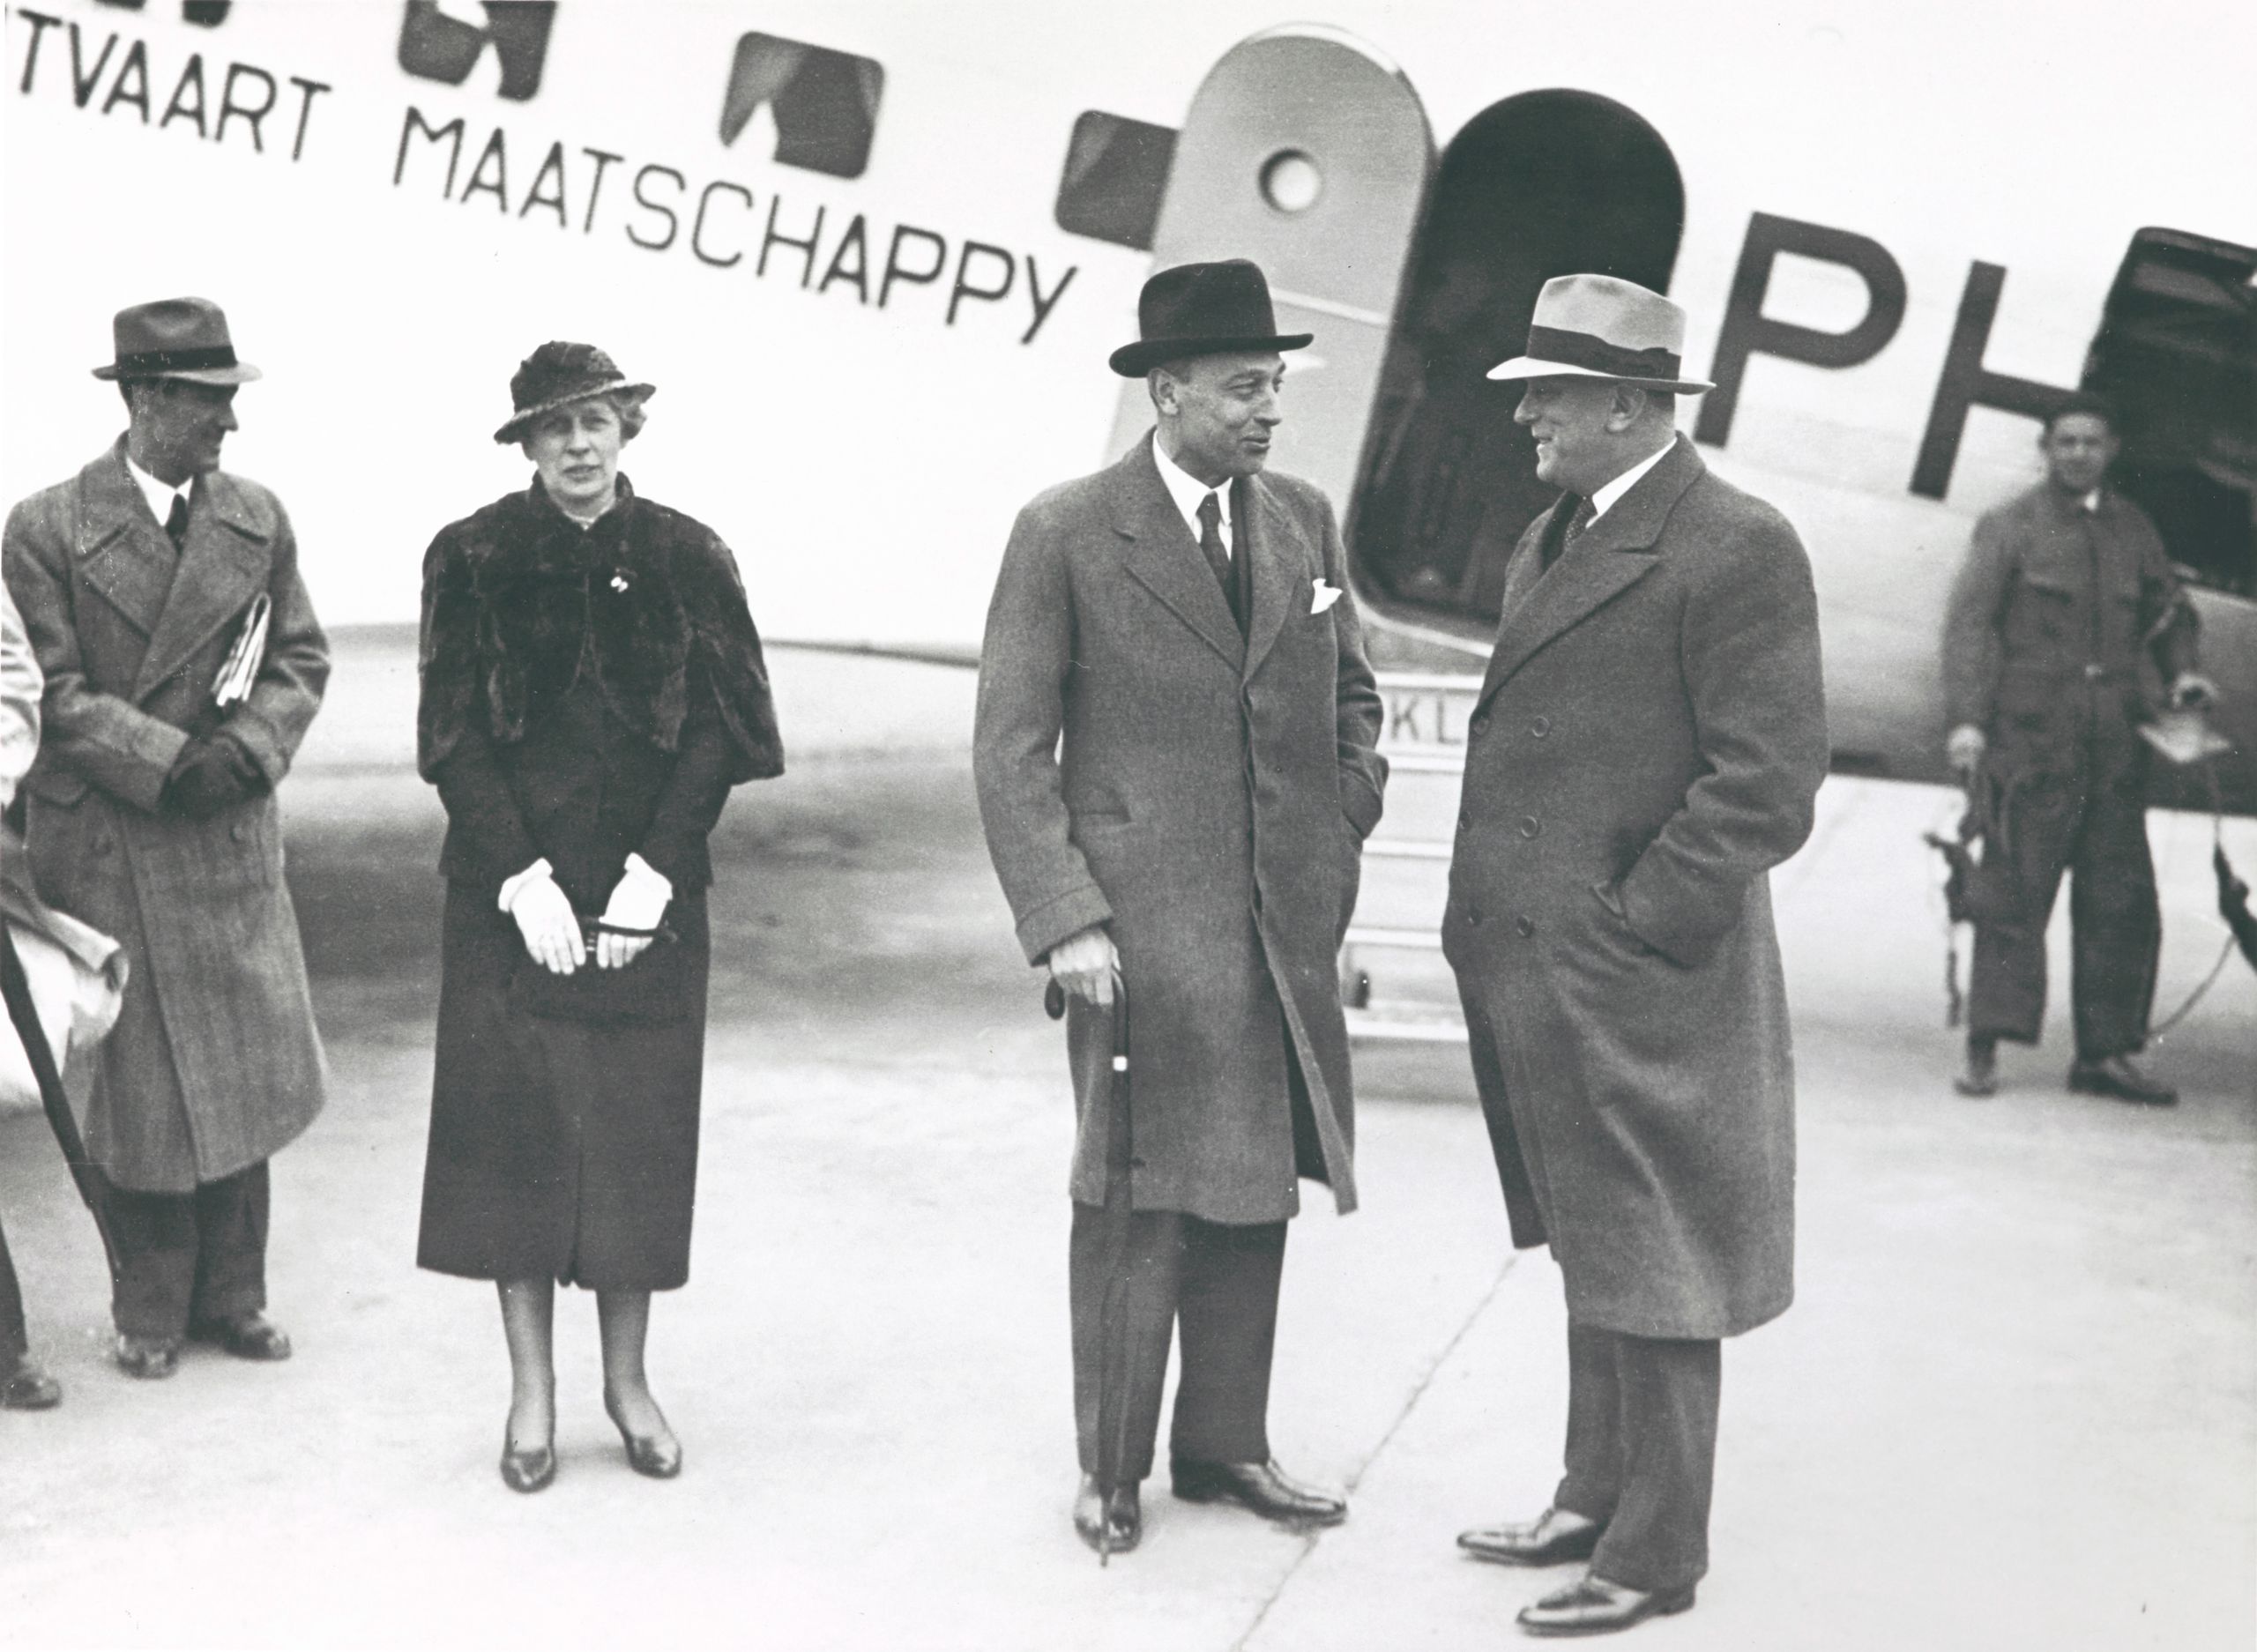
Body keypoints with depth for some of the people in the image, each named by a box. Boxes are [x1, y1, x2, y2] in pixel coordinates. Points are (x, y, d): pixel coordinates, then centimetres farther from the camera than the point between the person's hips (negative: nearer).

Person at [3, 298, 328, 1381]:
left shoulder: (257, 520, 6)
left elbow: (301, 661, 8)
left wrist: (247, 748, -10)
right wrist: (169, 762, -18)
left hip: (232, 843, 4)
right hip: (105, 852, -4)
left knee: (242, 1074, 8)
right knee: (134, 1081, 5)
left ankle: (231, 1296, 22)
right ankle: (150, 1312, 20)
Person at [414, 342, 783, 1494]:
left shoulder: (686, 559, 2)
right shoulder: (475, 558, 0)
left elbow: (714, 732, -1)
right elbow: (456, 738, -3)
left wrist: (651, 873, -11)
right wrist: (521, 878, -12)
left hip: (647, 892, 1)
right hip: (512, 892, -1)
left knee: (640, 1132, 5)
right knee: (516, 1128, 1)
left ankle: (628, 1379, 19)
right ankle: (532, 1388, 13)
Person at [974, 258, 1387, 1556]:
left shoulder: (1306, 523, 10)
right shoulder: (1067, 536, -5)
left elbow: (1353, 697, 23)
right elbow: (1011, 750, -6)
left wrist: (1339, 840, 9)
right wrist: (1063, 918, -13)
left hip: (1287, 926, 5)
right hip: (1142, 925, -5)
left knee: (1255, 1193, 10)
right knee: (1137, 1201, -1)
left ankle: (1224, 1446, 23)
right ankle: (1114, 1467, 13)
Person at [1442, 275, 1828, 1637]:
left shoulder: (1739, 549, -15)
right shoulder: (1553, 537, 14)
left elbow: (1768, 785, -18)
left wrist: (1630, 929, -17)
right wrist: (1493, 929, 12)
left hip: (1641, 988, -9)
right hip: (1541, 982, 9)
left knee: (1649, 1274, 2)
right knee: (1589, 1257, 19)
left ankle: (1656, 1556, 14)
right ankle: (1597, 1500, 33)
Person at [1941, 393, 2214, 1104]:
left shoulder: (2134, 529, 16)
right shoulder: (2008, 527, 3)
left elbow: (2169, 611, 26)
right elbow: (1969, 622, -4)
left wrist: (2181, 672, 6)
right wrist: (1965, 717, -14)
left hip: (2115, 747, 4)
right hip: (2029, 738, -4)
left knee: (2122, 898, 2)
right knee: (2014, 892, -4)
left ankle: (2106, 1050, 9)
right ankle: (1986, 1045, 1)